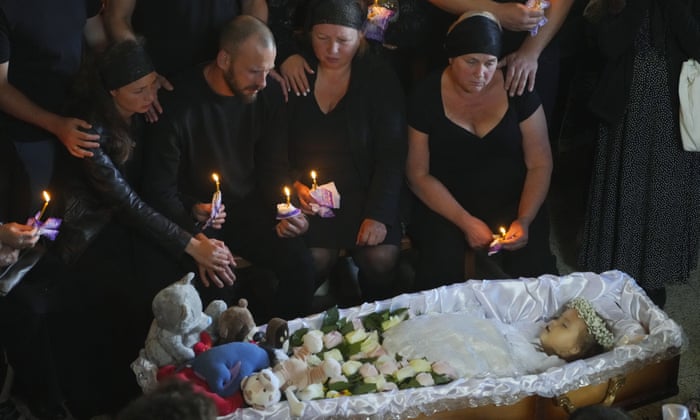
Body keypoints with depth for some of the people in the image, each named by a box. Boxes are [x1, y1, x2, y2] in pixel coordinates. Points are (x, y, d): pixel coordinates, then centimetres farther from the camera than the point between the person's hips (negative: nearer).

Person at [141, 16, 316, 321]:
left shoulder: (268, 95, -5)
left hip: (248, 206, 4)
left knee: (301, 266, -19)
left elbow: (274, 168, 7)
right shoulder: (181, 103, -19)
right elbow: (160, 190, -14)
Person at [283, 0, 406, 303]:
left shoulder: (380, 78, -1)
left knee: (381, 258, -23)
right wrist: (293, 185, -13)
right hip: (308, 196, 0)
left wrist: (379, 213, -15)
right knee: (316, 259, -26)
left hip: (364, 193, 0)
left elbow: (391, 155, -5)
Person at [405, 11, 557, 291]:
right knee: (441, 266, -29)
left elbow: (540, 165, -3)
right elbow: (418, 175, -5)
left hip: (511, 202, 1)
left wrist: (525, 220, -18)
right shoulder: (428, 97, -7)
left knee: (534, 266, -24)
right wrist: (465, 222, -15)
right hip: (447, 205, -1)